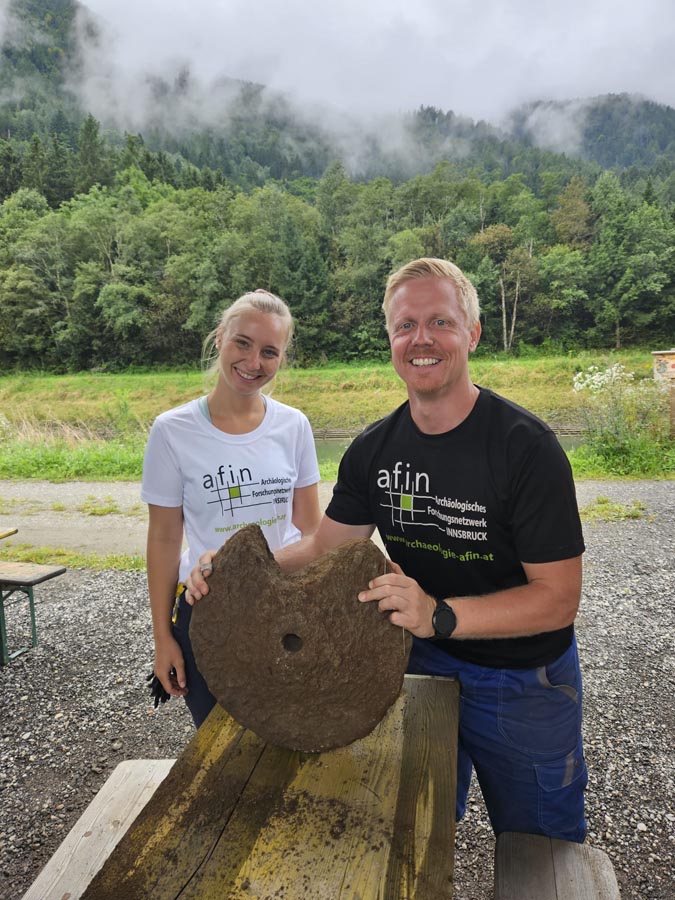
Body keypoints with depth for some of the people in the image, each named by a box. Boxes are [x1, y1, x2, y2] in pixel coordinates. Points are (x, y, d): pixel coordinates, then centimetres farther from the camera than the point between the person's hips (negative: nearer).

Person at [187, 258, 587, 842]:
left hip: (524, 683, -3)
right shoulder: (375, 449, -8)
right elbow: (325, 546, 0)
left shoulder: (526, 447, -25)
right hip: (421, 664, 4)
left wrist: (439, 614, -38)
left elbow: (558, 598, -24)